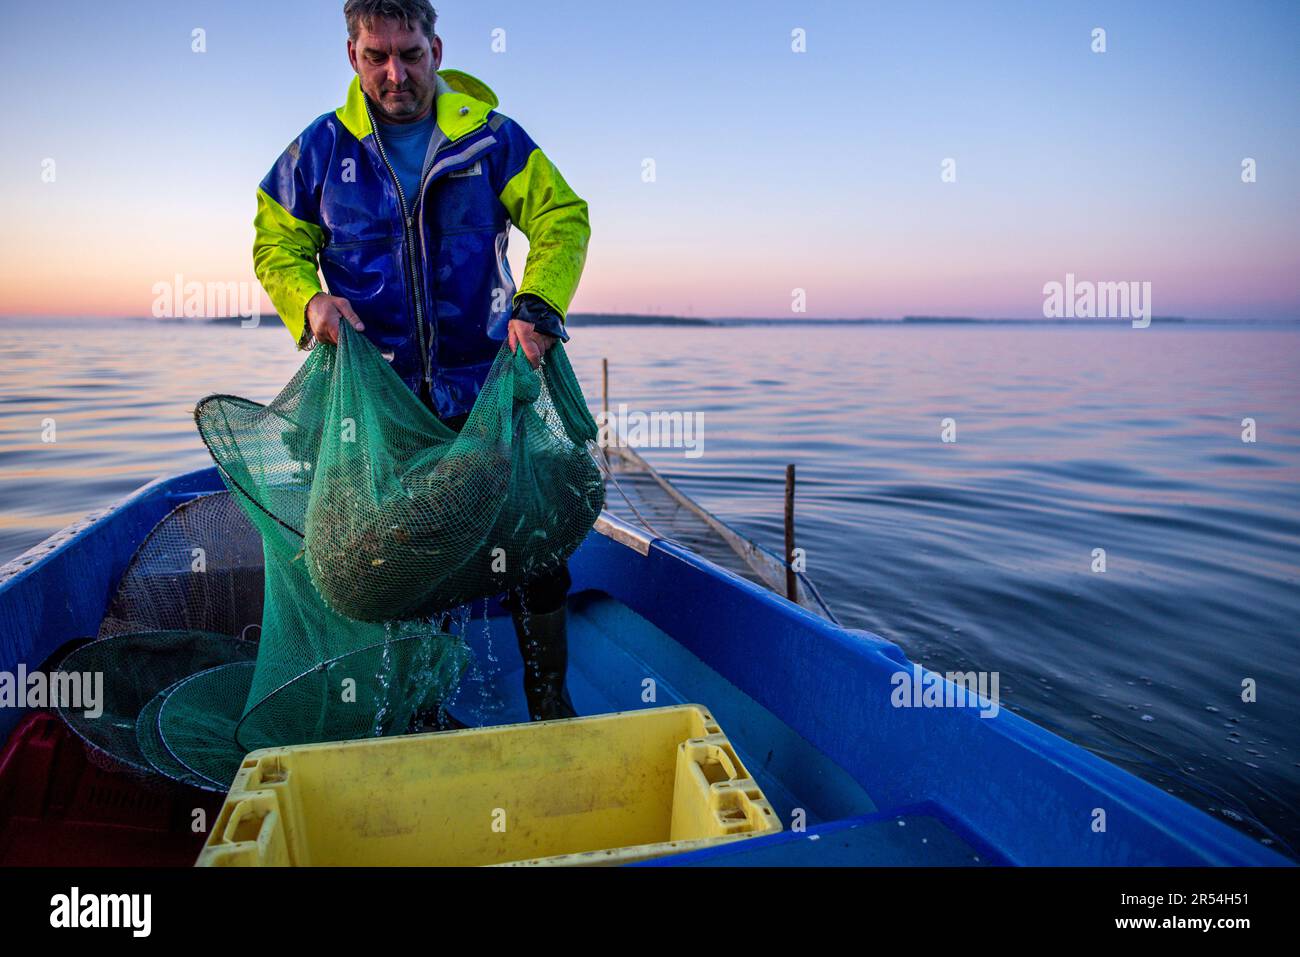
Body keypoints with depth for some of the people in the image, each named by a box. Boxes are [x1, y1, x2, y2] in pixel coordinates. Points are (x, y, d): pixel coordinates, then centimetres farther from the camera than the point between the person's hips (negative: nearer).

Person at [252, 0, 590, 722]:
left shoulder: (490, 137, 1)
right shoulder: (320, 149, 5)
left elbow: (562, 217, -2)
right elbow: (277, 245, 12)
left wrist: (538, 304, -18)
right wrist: (308, 300, -10)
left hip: (488, 384, -1)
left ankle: (550, 701, 20)